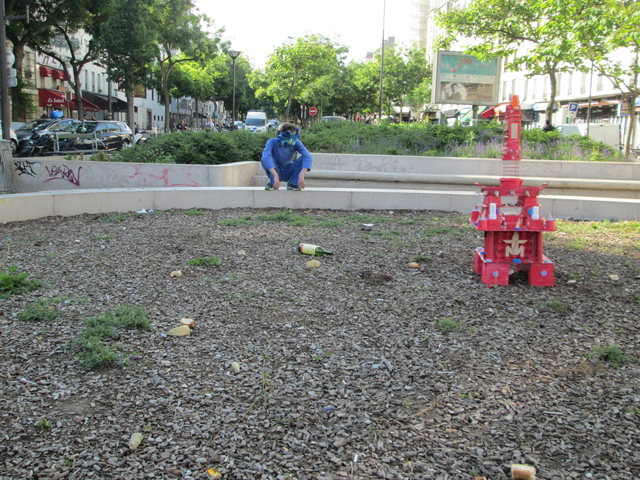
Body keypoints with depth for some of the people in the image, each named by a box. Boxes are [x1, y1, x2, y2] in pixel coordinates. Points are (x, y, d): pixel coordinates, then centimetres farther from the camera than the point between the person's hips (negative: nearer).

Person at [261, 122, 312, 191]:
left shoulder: (296, 143, -15)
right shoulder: (272, 142, -20)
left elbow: (308, 157, -30)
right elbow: (265, 157, -39)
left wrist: (301, 176, -47)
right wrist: (275, 176, -52)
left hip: (289, 173, 2)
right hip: (274, 172, -2)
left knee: (304, 158, -21)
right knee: (265, 159, -30)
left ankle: (292, 183, -11)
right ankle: (272, 183, -13)